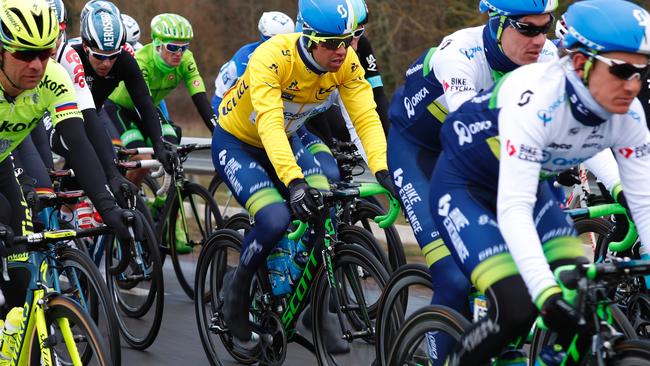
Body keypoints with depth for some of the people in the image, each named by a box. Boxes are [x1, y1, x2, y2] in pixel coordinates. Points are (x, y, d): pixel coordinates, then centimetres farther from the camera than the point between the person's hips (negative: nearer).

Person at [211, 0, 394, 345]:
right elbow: (269, 122, -44)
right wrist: (293, 180, -56)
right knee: (276, 220, -27)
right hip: (236, 142, -5)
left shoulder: (347, 63, -19)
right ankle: (238, 284, 3)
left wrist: (382, 171, -41)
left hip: (286, 140, 5)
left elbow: (366, 116, -25)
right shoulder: (272, 56, -35)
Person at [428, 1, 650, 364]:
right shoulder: (536, 99, -36)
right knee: (517, 310, -22)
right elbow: (512, 210, -41)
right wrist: (547, 293, -50)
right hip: (465, 187, -6)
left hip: (531, 185, 6)